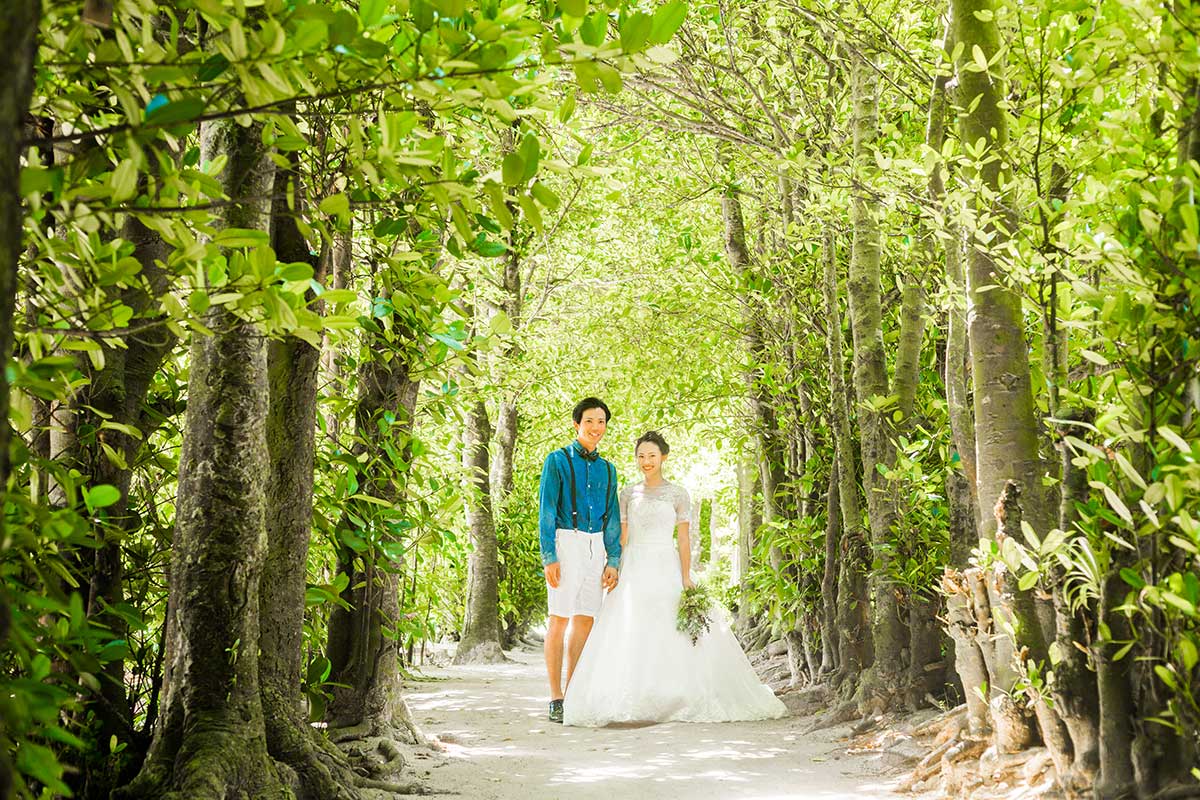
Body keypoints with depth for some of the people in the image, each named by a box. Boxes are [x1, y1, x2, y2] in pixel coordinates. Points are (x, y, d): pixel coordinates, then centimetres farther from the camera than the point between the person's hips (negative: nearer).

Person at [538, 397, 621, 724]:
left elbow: (612, 517, 15)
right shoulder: (557, 460, -1)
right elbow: (546, 510, -6)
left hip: (596, 547, 5)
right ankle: (556, 700, -2)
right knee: (560, 618, -6)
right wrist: (549, 558, -14)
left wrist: (613, 561, 6)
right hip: (565, 542, -5)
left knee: (585, 620, 5)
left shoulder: (607, 469, 15)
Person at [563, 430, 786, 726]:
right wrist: (615, 574, 2)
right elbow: (621, 538, 9)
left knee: (670, 636, -5)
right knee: (629, 635, -3)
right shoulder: (627, 494, 9)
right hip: (633, 571, 2)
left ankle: (672, 700, 3)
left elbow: (684, 540, 1)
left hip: (665, 569, -2)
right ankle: (633, 700, 4)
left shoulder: (678, 494, 3)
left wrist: (686, 580, -7)